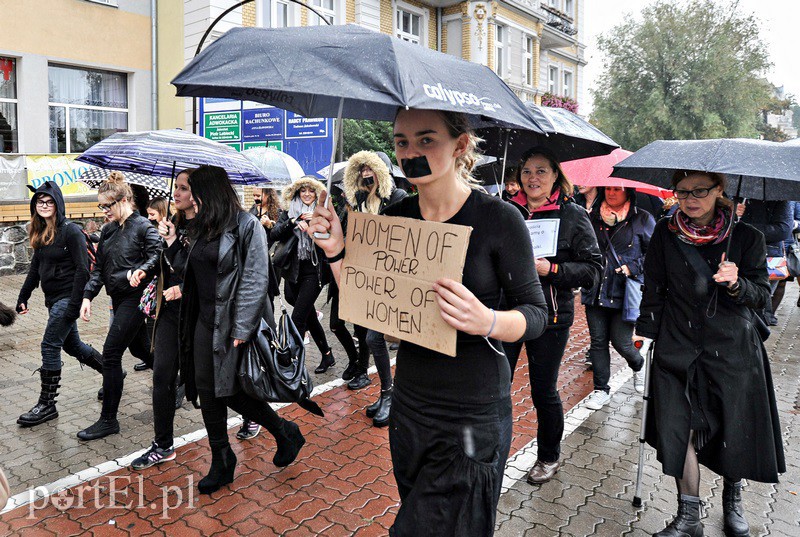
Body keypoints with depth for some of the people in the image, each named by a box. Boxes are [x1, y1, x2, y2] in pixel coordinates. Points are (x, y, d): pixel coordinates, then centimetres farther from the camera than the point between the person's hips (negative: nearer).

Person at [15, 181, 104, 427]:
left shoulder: (71, 231, -14)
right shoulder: (41, 234, 10)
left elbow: (82, 270, -18)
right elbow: (35, 268, 18)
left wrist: (74, 305, -22)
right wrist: (23, 297, 14)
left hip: (67, 297, -9)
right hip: (53, 299, 9)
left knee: (50, 346, -6)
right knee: (72, 344, 16)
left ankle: (47, 405, 5)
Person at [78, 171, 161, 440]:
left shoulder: (143, 227, -10)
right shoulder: (108, 230, 12)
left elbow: (158, 255, -17)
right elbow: (99, 267, 13)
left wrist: (142, 271, -37)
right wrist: (88, 296, 3)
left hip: (135, 297, -8)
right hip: (118, 297, 8)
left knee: (111, 353, -8)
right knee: (140, 348, 17)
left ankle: (108, 420, 1)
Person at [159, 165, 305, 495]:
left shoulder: (246, 225, -11)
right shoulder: (201, 228, 13)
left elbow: (255, 279, -16)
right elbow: (190, 274, 18)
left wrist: (242, 328, -20)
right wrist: (172, 243, 8)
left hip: (232, 325, -7)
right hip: (205, 322, 8)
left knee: (231, 391, -2)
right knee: (207, 390, 8)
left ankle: (286, 433, 22)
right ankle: (221, 462, 24)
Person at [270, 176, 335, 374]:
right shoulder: (288, 212, 9)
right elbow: (274, 234, -3)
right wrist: (293, 222, -15)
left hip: (314, 272, -4)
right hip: (293, 271, 4)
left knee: (298, 318, -10)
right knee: (309, 316, 14)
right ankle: (327, 354, 29)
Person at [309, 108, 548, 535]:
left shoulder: (498, 218, -14)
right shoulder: (394, 219, -1)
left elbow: (536, 313, -10)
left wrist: (487, 322, -30)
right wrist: (337, 254, -10)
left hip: (474, 417, -4)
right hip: (410, 405, 5)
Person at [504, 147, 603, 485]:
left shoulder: (573, 215, -2)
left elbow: (593, 268, -6)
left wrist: (550, 269, -18)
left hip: (549, 316, -2)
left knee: (544, 391, 10)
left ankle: (549, 457, 34)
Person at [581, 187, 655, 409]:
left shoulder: (642, 219, 2)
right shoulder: (594, 218, 8)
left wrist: (633, 268, -9)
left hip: (625, 292, -3)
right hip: (596, 290, 3)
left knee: (621, 341, -1)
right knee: (598, 341, 6)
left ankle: (639, 367, 34)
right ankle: (601, 390, 20)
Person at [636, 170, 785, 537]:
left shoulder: (746, 237, -3)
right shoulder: (665, 234, 0)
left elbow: (762, 293, -1)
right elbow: (654, 287, 5)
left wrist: (736, 284, -21)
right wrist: (647, 329, 2)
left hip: (733, 348, 0)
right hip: (677, 346, 1)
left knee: (734, 429, 9)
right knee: (680, 428, 1)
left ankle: (733, 496, 38)